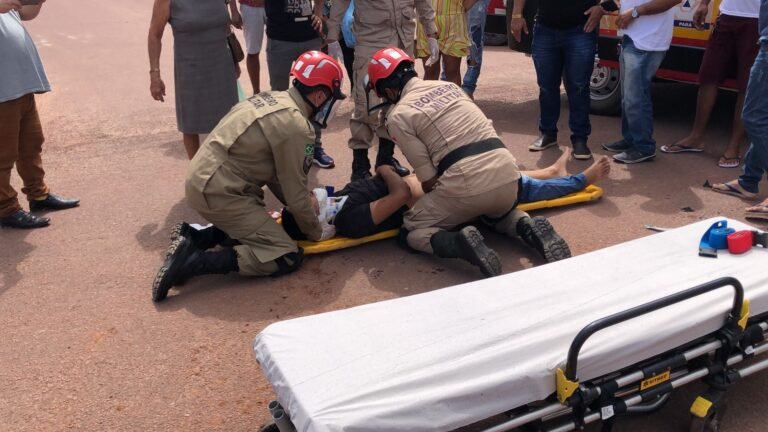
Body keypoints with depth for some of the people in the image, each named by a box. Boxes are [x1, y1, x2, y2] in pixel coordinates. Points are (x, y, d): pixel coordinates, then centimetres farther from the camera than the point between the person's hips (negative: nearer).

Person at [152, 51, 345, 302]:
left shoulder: (273, 99, 10)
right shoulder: (296, 128, -17)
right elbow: (295, 192, -10)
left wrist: (308, 209, 17)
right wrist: (316, 232, 7)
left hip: (200, 178, 9)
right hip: (218, 191, -9)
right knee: (287, 258, -7)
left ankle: (196, 239, 11)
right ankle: (192, 262, -12)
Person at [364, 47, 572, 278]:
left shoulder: (398, 116, 2)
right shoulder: (449, 85, 20)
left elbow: (428, 181, 0)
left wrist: (438, 206, 22)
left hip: (467, 185, -6)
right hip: (508, 175, 6)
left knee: (411, 230, 15)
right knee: (498, 211, 39)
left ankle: (459, 243, -14)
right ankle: (528, 227, 8)